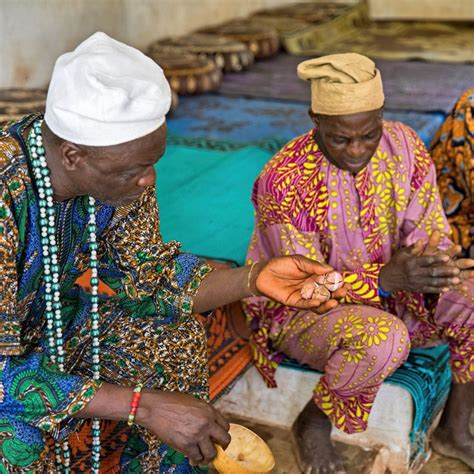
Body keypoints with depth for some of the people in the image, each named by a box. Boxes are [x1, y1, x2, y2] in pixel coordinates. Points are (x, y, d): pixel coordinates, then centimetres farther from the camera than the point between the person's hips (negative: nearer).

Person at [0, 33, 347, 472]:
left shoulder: (117, 164, -17)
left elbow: (149, 275, -5)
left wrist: (252, 278, -20)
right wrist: (145, 405, -38)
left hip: (45, 320, 6)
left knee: (174, 338, -1)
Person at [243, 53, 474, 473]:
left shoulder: (404, 146, -10)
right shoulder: (284, 182, -26)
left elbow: (431, 232, -4)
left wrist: (434, 263, -29)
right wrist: (386, 278, -37)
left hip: (388, 293, 6)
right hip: (300, 311, -6)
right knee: (383, 338, -37)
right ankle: (312, 423, -6)